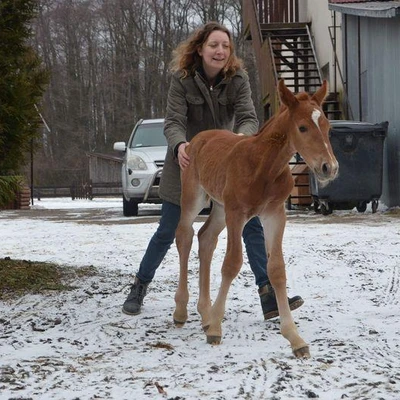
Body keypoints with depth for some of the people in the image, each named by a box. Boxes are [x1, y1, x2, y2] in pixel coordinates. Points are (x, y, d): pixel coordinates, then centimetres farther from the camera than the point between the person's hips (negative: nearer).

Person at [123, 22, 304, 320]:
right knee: (167, 233, 5)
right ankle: (139, 288, 25)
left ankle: (269, 295, -5)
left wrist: (242, 137, -44)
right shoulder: (182, 80, -15)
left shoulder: (238, 79, -10)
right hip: (186, 161, -2)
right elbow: (173, 122, -22)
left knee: (251, 225, -7)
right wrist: (179, 145, -45)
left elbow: (249, 117, -20)